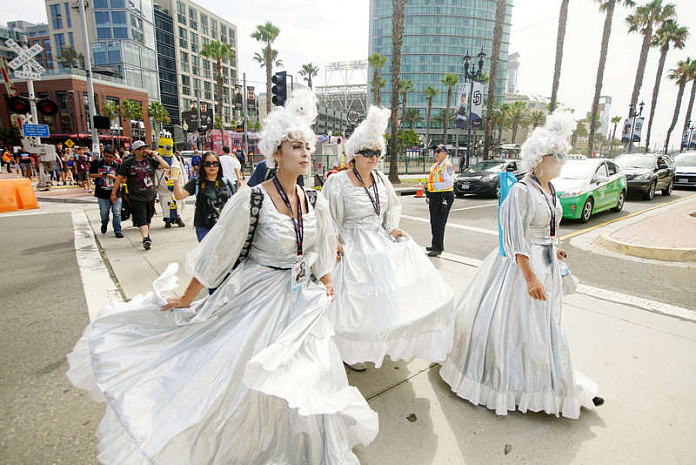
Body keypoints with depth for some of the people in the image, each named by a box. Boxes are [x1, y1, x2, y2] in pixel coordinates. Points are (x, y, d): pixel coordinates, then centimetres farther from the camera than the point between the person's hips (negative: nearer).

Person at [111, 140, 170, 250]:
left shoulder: (150, 160, 6)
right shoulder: (127, 163, -1)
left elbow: (166, 166, -3)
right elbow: (119, 178, 3)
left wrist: (155, 155, -6)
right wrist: (113, 193, 4)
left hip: (151, 196, 4)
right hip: (136, 197, -3)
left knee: (148, 218, 17)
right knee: (141, 219, -14)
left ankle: (147, 235, 34)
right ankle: (145, 238, -23)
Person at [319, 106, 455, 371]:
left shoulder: (382, 180, 5)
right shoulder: (338, 182, -12)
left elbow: (393, 207, 18)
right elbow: (329, 219, -9)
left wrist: (392, 228, 3)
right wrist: (336, 245, -15)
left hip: (382, 241, 6)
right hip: (355, 247, -6)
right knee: (359, 299, 1)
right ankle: (350, 352, 24)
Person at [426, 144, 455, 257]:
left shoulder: (448, 166, -11)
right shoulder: (435, 166, 17)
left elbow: (449, 183, -20)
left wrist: (434, 186, -19)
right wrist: (430, 190, 12)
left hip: (444, 196, -9)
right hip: (434, 196, 9)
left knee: (439, 223, -9)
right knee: (433, 222, 14)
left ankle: (438, 249, -3)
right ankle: (435, 245, 27)